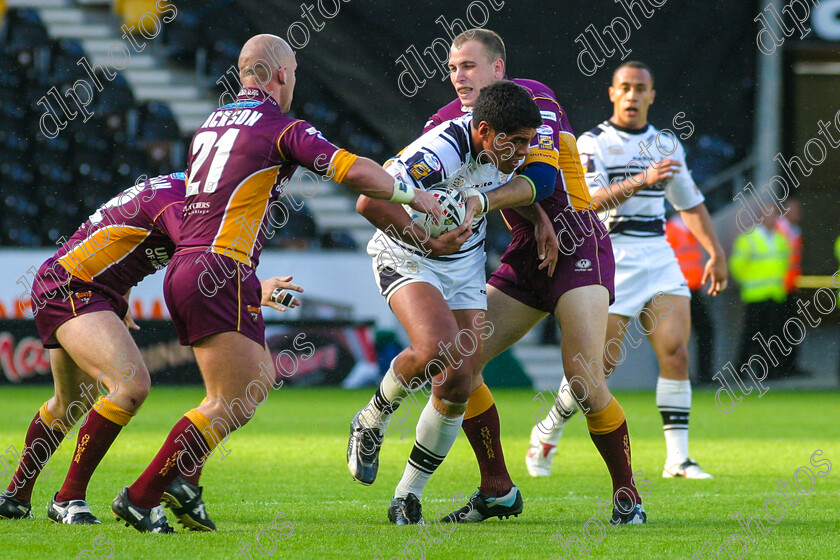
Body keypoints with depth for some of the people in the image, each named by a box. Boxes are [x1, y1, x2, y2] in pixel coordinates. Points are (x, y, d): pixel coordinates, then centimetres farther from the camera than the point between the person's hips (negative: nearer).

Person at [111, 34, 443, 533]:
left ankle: (181, 482, 10)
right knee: (235, 405, -6)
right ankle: (141, 498, -9)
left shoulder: (211, 124, 20)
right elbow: (356, 171, -13)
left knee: (259, 380, 18)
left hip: (183, 267, 9)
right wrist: (413, 195, 2)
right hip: (223, 272, -9)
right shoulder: (282, 127, -4)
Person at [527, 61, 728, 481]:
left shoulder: (667, 145, 14)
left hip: (659, 257, 5)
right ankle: (547, 434, 18)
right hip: (612, 258, -5)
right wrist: (641, 180, -30)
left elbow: (690, 203, 24)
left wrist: (715, 251, 19)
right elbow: (590, 201, -18)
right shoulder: (592, 144, -3)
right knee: (601, 364, -5)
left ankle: (677, 458, -9)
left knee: (676, 352, -10)